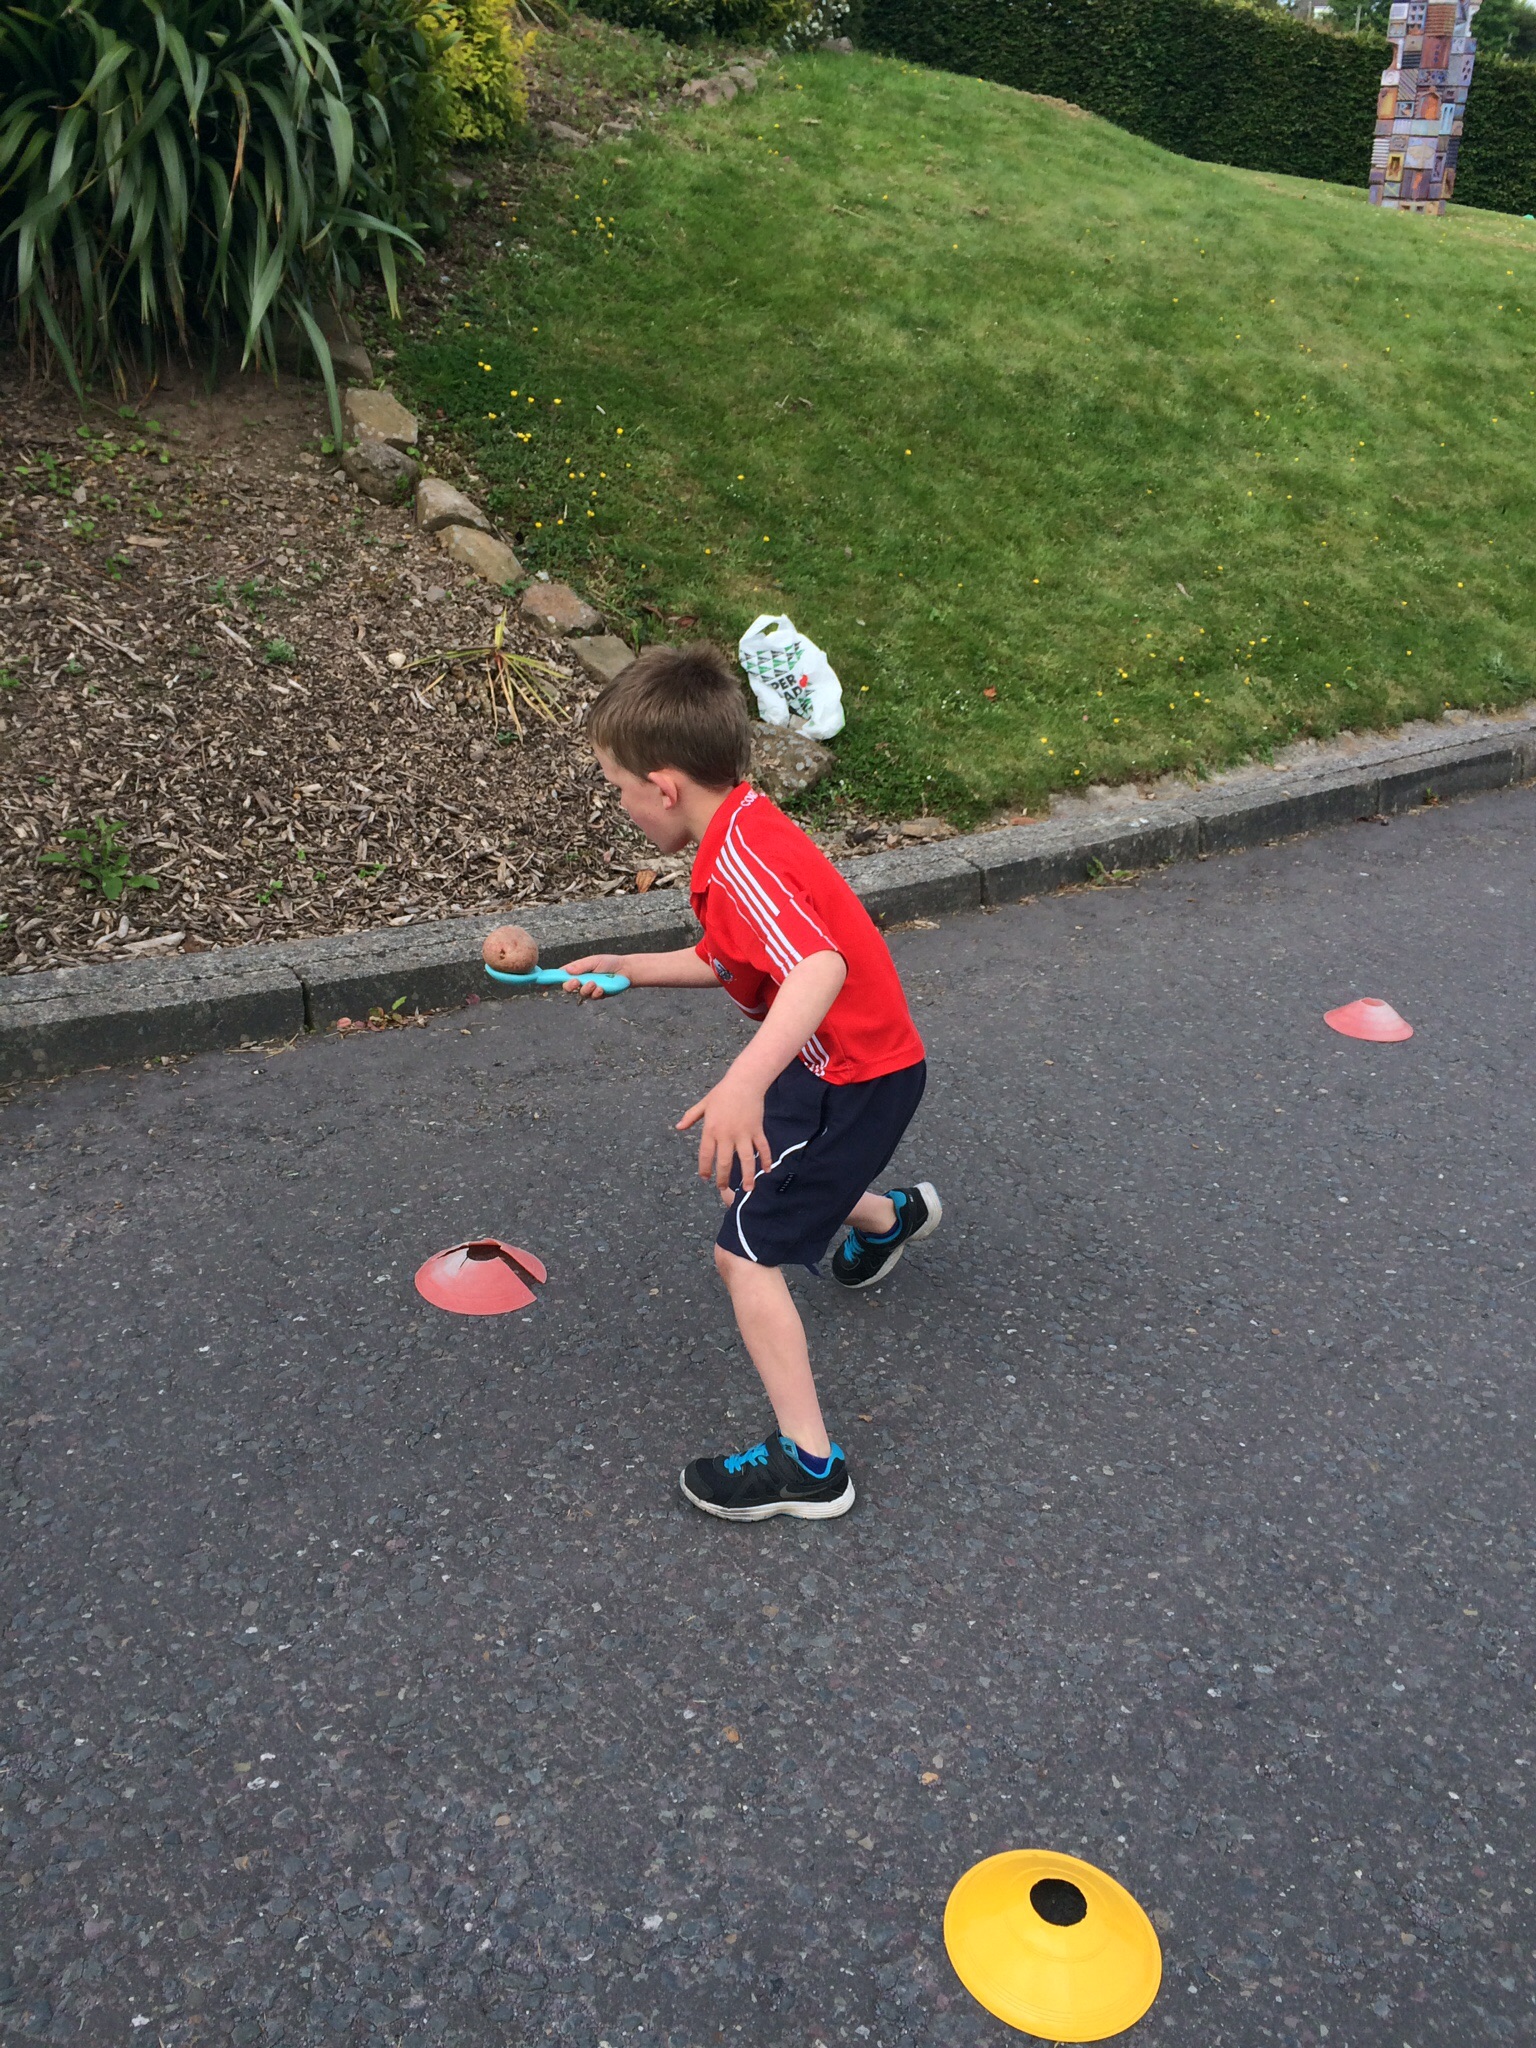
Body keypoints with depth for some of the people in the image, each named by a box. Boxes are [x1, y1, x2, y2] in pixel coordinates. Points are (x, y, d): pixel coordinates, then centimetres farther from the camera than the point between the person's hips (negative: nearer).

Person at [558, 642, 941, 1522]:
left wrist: (744, 1082, -53)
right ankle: (888, 1216, 55)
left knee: (746, 1251, -8)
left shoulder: (739, 855, -27)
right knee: (739, 1173, 30)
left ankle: (808, 1465, 0)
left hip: (857, 1077, -10)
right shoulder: (745, 830, 6)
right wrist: (628, 968, 19)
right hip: (838, 1063, 10)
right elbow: (727, 961, 22)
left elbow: (821, 967, -43)